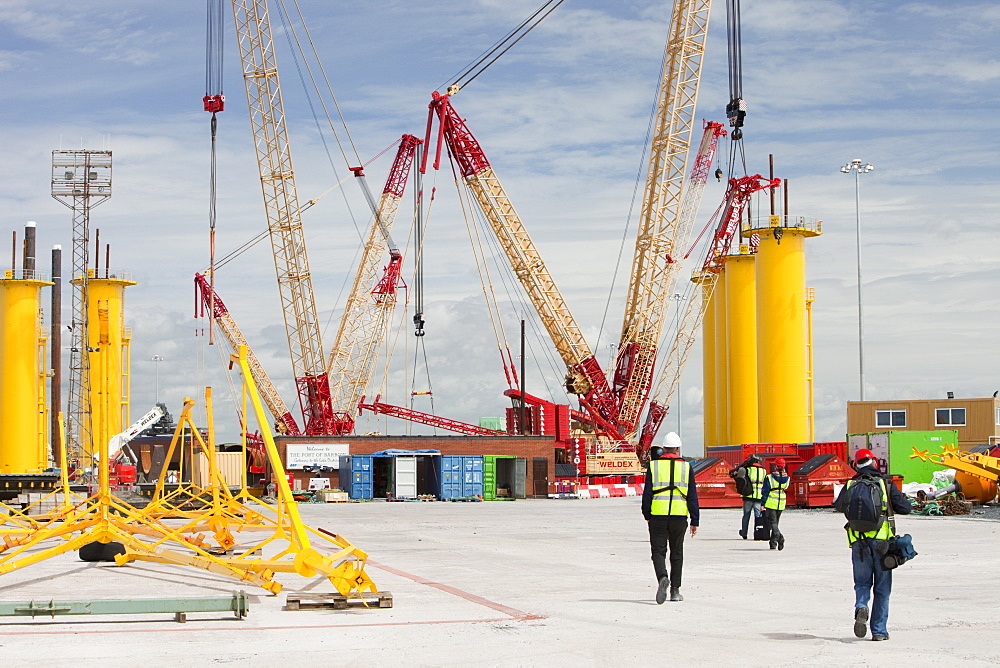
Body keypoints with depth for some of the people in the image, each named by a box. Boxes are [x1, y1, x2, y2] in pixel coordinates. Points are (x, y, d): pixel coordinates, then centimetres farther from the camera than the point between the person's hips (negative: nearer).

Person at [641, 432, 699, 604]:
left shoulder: (654, 466, 2)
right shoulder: (686, 467, 3)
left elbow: (647, 493, 2)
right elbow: (692, 497, 3)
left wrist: (647, 515, 14)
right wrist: (695, 521, 7)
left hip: (658, 515, -1)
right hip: (679, 516, 1)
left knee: (658, 551, 3)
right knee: (677, 553, 12)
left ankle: (662, 577, -25)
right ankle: (675, 590, 14)